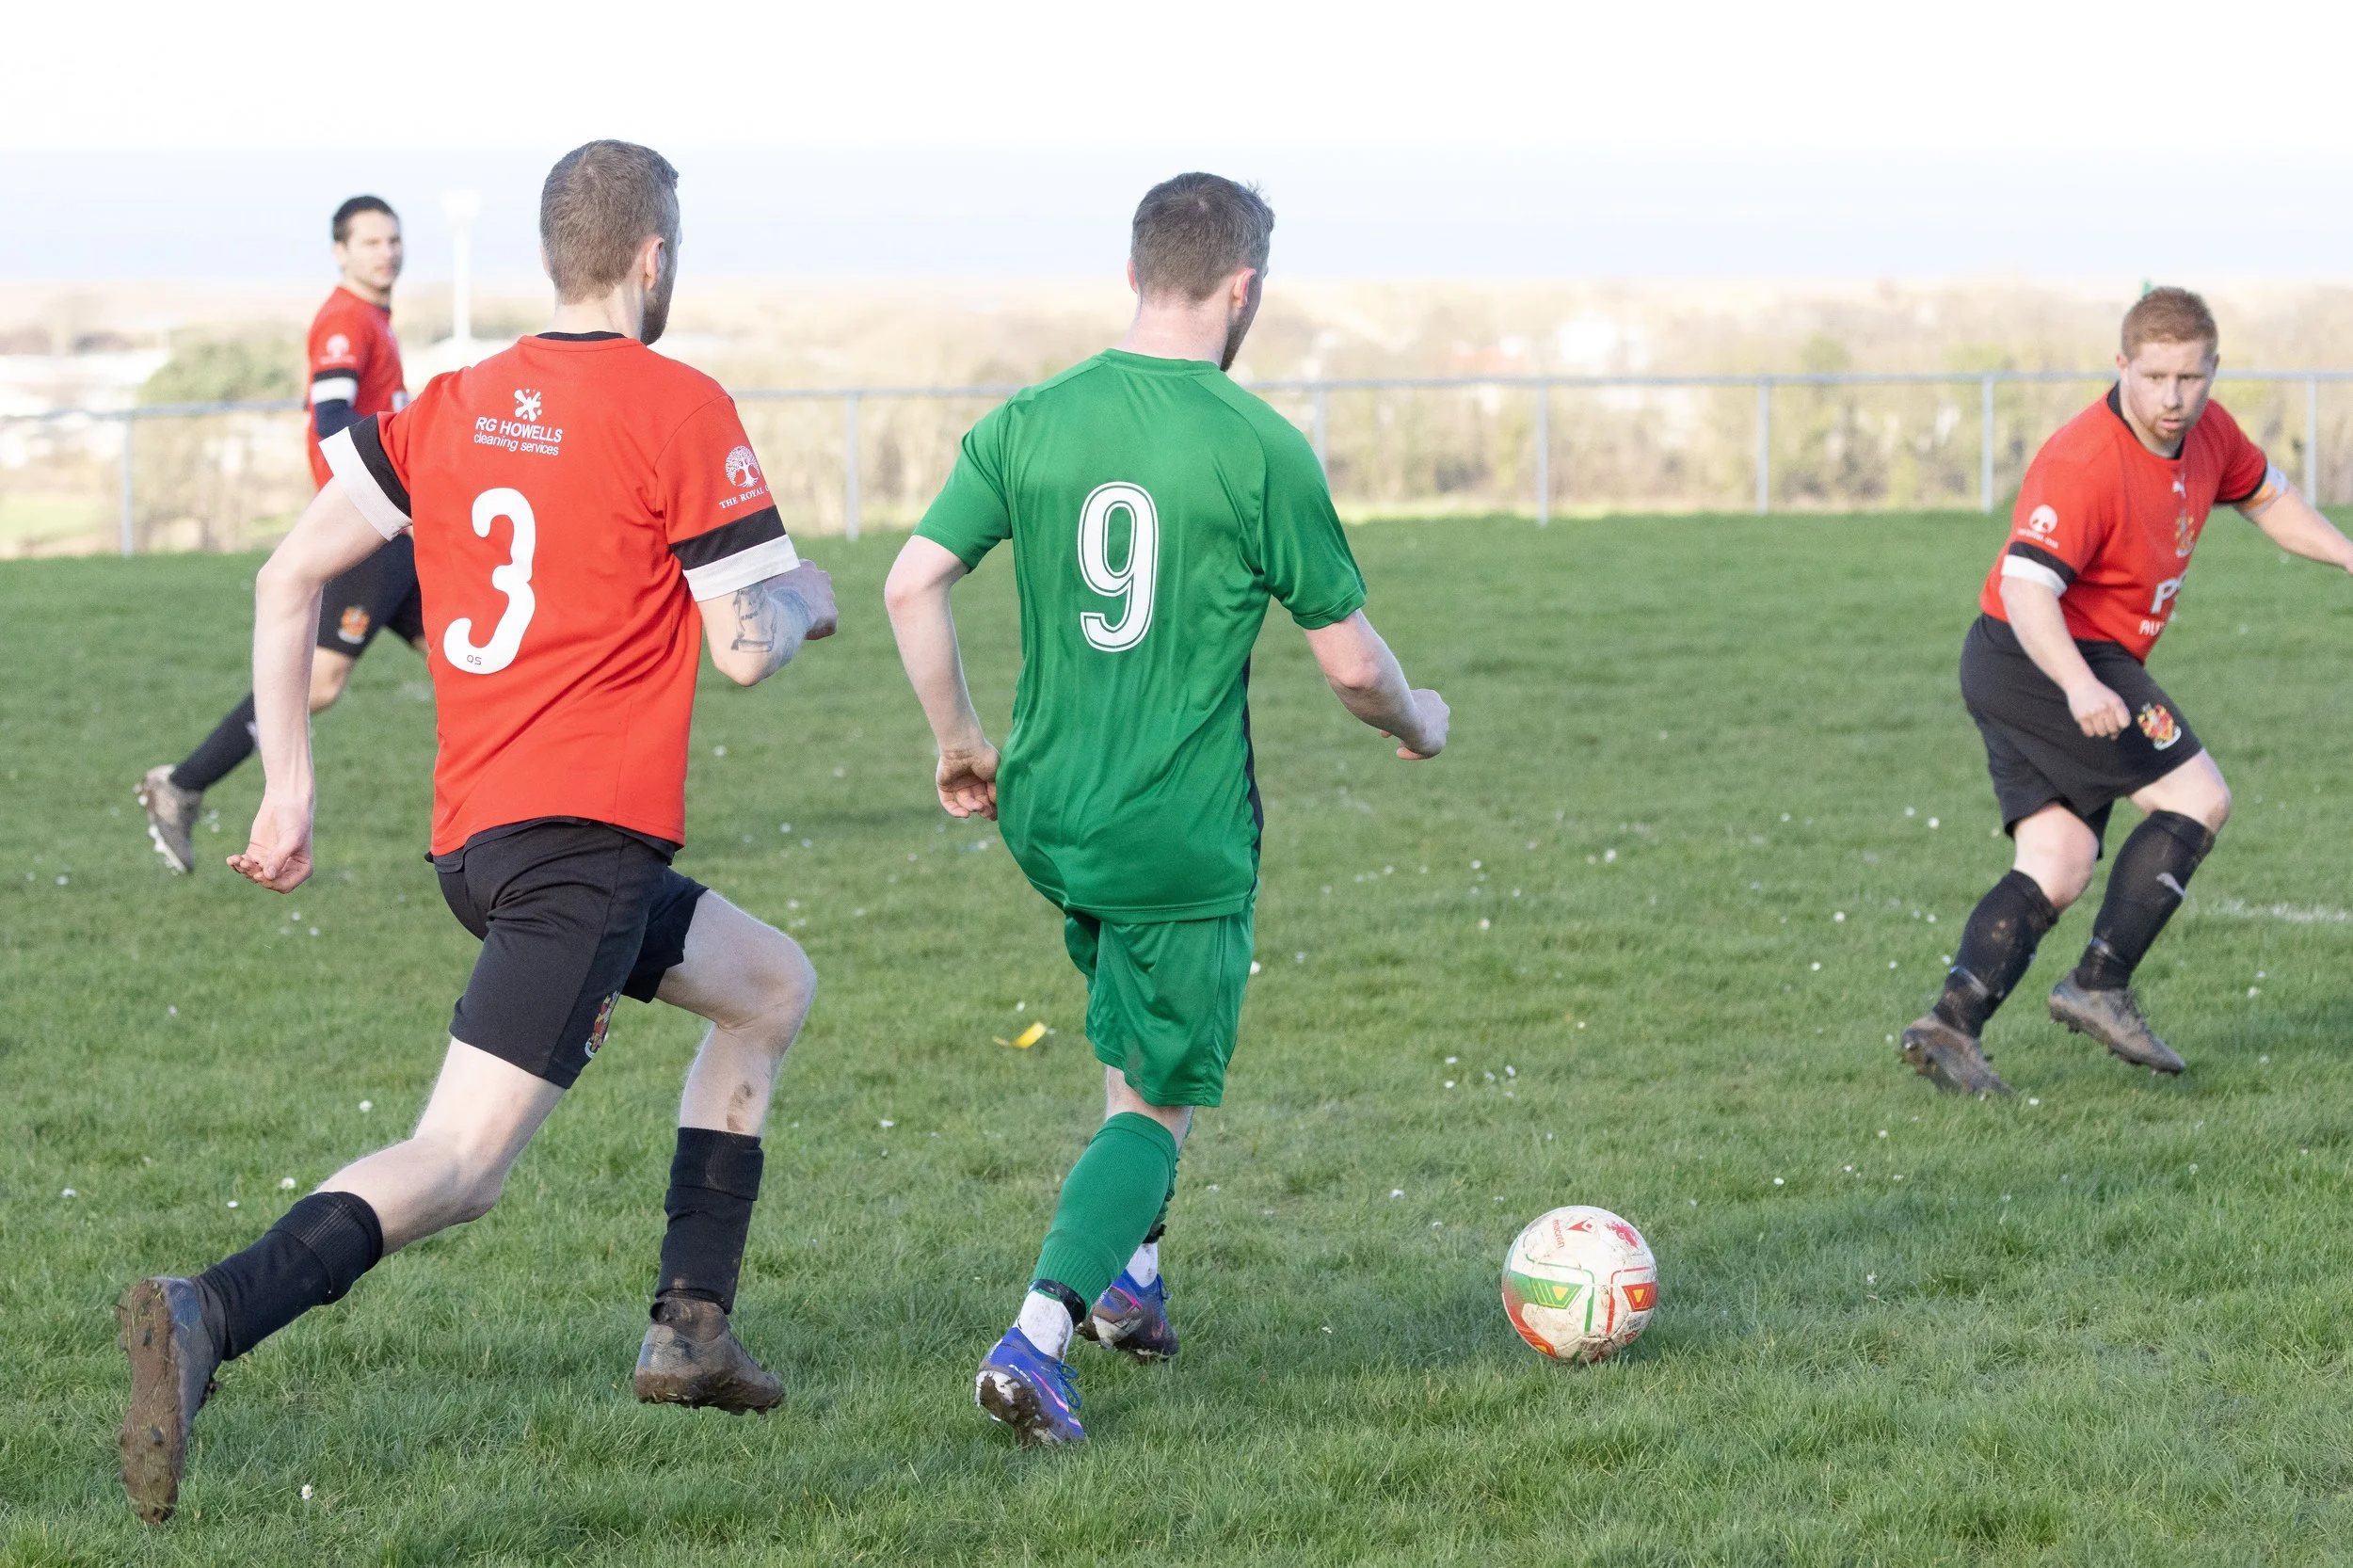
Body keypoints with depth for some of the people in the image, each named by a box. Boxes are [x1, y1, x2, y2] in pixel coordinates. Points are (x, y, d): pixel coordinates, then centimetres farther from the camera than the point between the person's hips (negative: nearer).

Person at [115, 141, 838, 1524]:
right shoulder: (681, 410, -7)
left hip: (480, 836, 8)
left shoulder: (454, 406, 12)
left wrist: (289, 786, 13)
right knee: (456, 1168, -16)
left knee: (773, 985, 27)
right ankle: (208, 1321, -38)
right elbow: (745, 647, -9)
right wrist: (806, 600, 14)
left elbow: (290, 576, 10)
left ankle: (691, 1326, 24)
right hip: (585, 839, -8)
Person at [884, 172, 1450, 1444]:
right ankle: (1033, 1342, -12)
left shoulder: (1029, 423, -1)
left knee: (1138, 1041, 30)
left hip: (1046, 815, 5)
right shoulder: (1259, 452, -12)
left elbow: (911, 586, -4)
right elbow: (1351, 660, -7)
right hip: (1183, 837, -5)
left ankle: (1126, 1273, 28)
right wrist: (1418, 721, 15)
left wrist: (958, 741, 10)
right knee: (1157, 1104, 4)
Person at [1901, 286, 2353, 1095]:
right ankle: (2099, 986, -5)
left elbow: (2265, 496, 25)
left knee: (2057, 870, 2)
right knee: (2198, 799, -7)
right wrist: (2078, 685, -47)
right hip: (2043, 659, -9)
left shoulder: (2208, 432, 4)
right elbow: (2026, 588, -33)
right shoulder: (2083, 464, -25)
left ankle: (1953, 1023, -6)